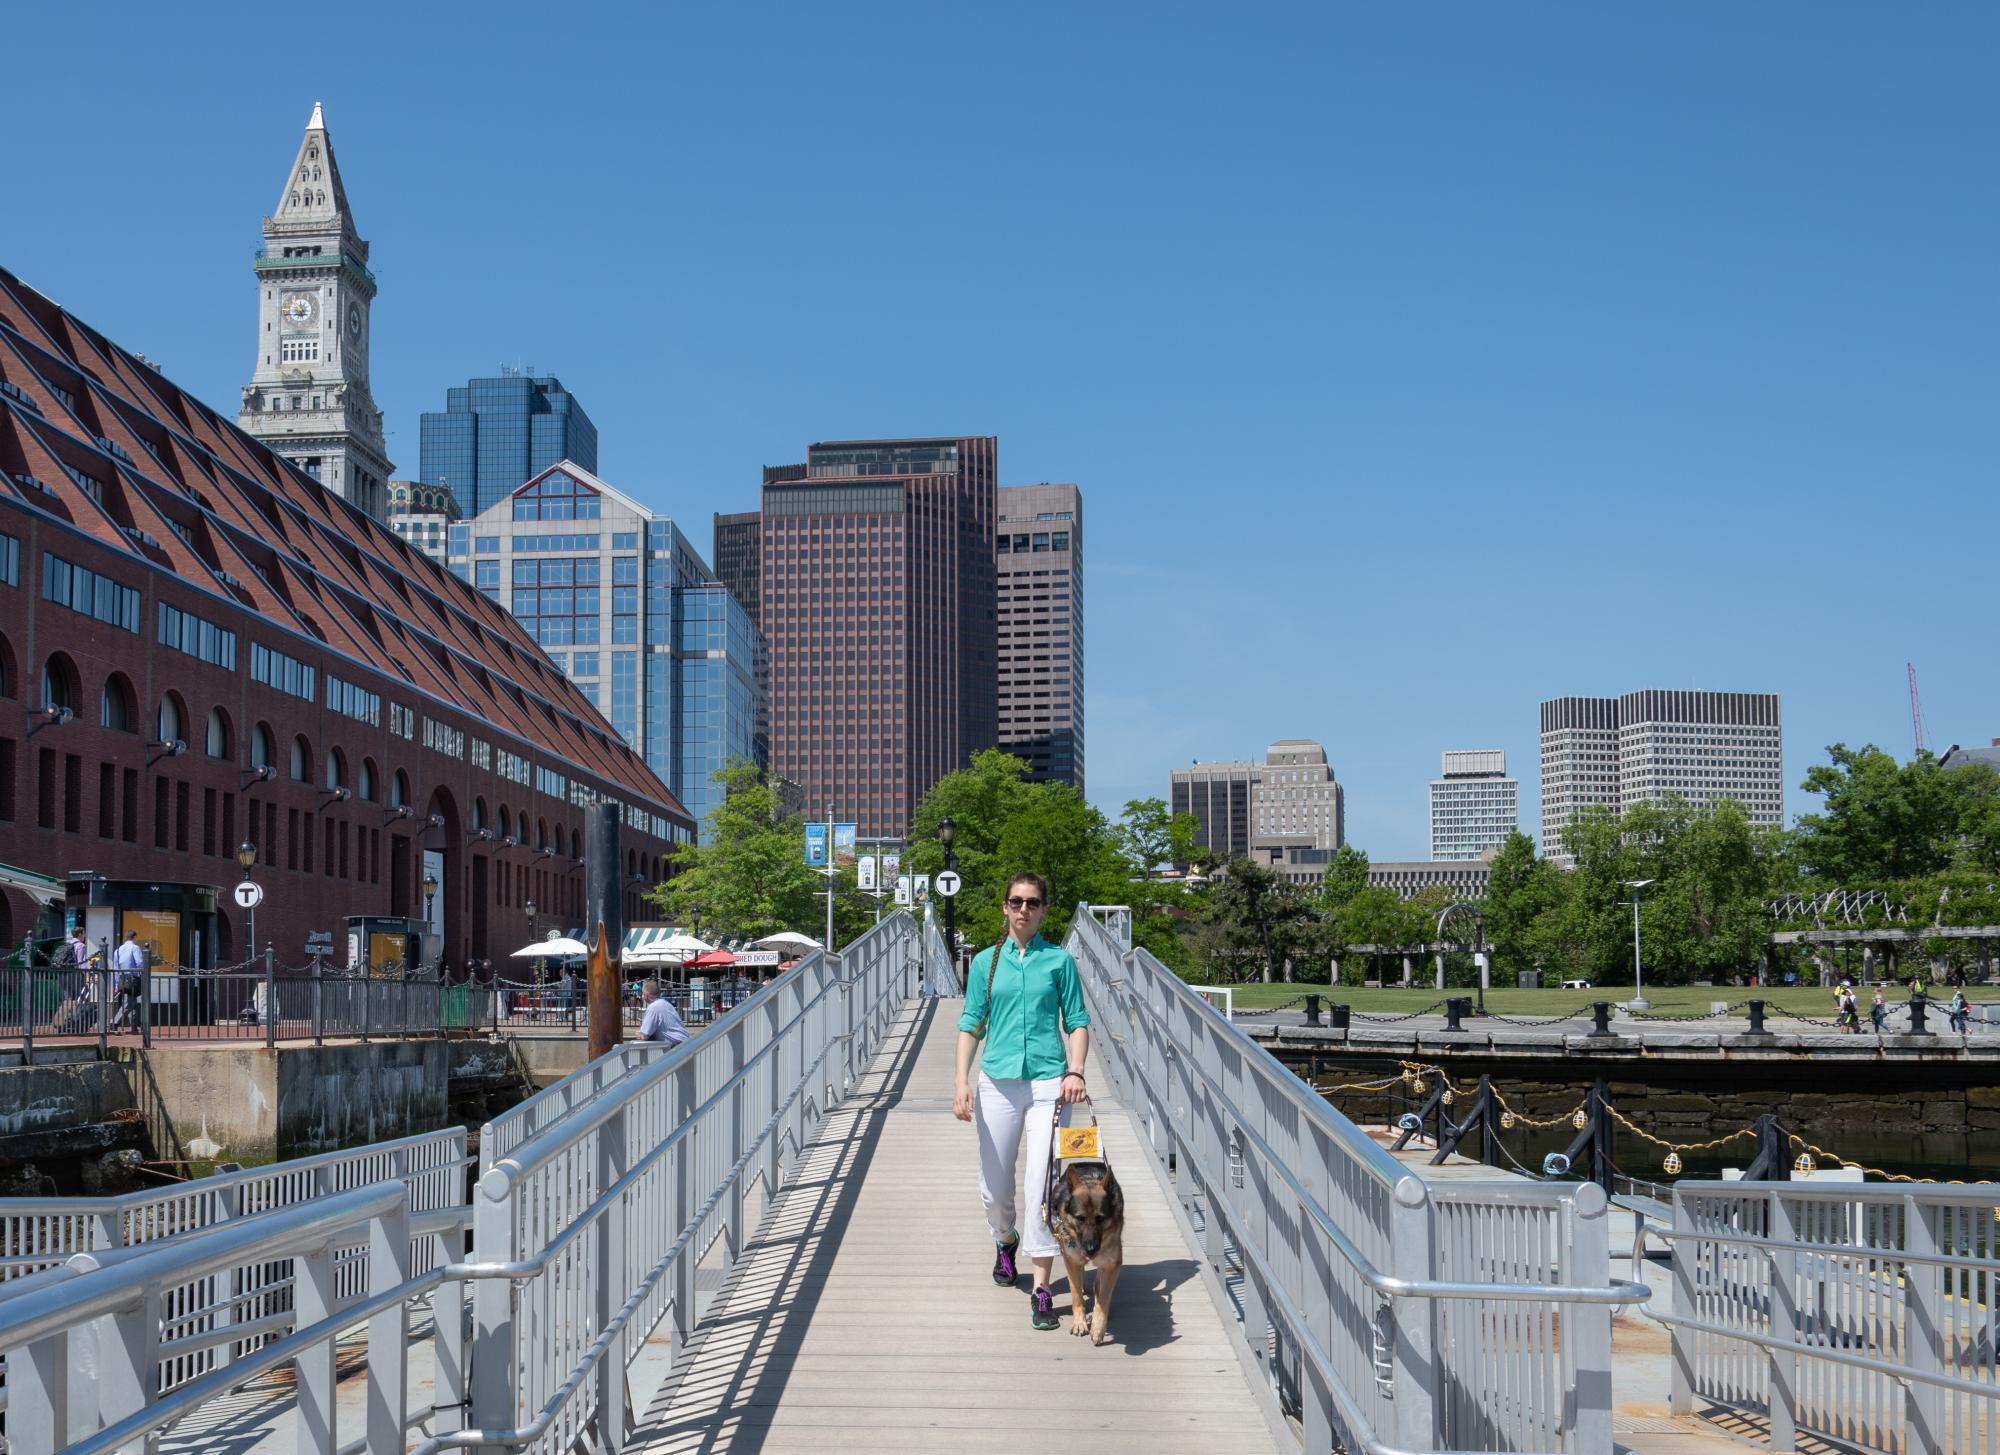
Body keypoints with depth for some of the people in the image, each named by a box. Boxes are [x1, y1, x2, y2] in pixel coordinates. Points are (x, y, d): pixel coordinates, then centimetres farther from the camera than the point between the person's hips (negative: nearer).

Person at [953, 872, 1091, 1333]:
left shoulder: (1059, 960, 5)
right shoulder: (986, 962, 8)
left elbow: (1077, 1021, 6)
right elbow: (971, 1025, 8)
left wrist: (1076, 1072, -9)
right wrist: (962, 1082, -3)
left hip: (1048, 1082, -2)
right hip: (997, 1083, 2)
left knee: (1043, 1185, -10)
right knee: (994, 1187, 9)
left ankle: (1042, 1290, -5)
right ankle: (1005, 1242, 43)